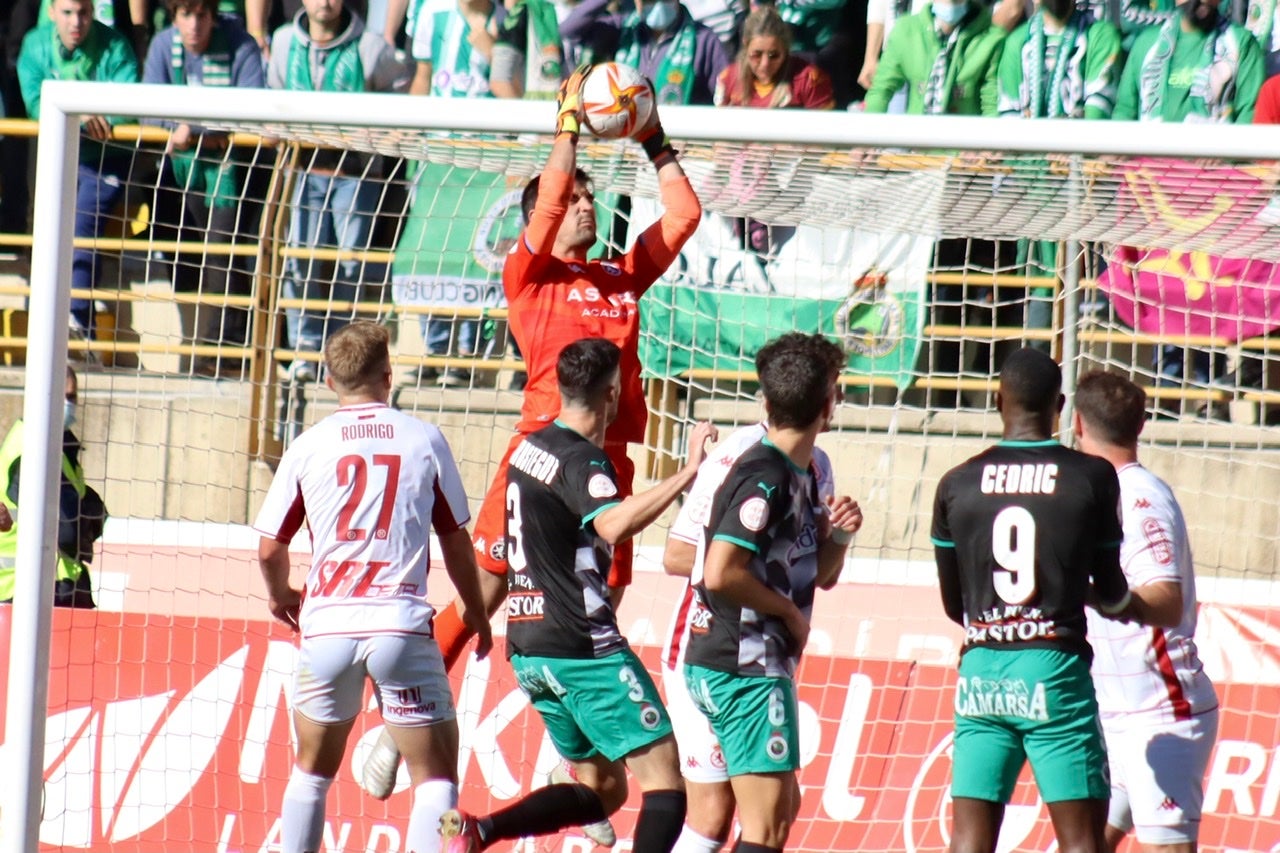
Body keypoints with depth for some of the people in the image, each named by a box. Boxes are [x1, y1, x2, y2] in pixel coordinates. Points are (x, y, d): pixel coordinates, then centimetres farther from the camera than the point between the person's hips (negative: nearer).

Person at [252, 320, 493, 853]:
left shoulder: (307, 447, 5)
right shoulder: (424, 440, 4)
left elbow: (269, 549, 9)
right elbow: (456, 543, 11)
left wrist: (280, 596, 31)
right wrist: (475, 612, 27)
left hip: (327, 626, 2)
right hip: (401, 625, -2)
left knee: (311, 772, 19)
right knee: (436, 776, 2)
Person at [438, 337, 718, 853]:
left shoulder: (531, 448, 14)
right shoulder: (580, 460, -14)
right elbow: (613, 525, -34)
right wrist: (687, 474, -34)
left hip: (528, 649, 9)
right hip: (583, 649, -9)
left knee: (602, 789, 16)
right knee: (664, 780, -8)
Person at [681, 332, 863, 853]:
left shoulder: (800, 475, 13)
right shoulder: (765, 478, -18)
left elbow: (822, 574, 21)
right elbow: (720, 574, -27)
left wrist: (839, 533, 0)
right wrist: (789, 611, -14)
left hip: (756, 665, 10)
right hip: (744, 669, -10)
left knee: (783, 807, 20)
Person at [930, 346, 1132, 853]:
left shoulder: (957, 484, 5)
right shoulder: (1092, 478, -2)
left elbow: (953, 604, 12)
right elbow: (1111, 592, 8)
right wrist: (1116, 602, 32)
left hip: (981, 672, 3)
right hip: (1055, 669, -3)